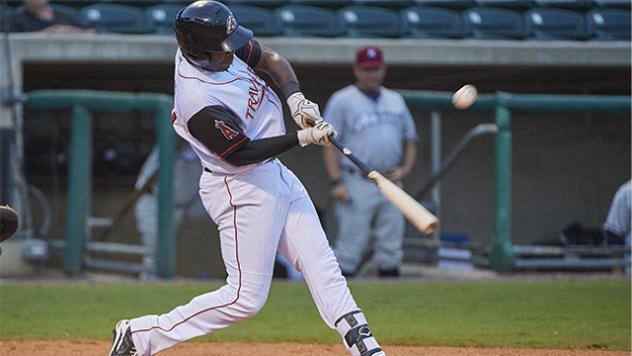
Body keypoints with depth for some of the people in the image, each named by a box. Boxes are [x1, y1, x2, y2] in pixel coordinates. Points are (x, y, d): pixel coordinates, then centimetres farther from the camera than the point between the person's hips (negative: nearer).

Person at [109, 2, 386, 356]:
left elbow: (270, 58, 9)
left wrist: (297, 99, -8)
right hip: (243, 189, -9)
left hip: (275, 173, 9)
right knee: (246, 297, -5)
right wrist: (304, 137, -22)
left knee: (322, 265, 8)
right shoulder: (200, 104, -31)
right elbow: (241, 153, -24)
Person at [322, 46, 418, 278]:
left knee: (391, 250, 7)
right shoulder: (342, 100, 0)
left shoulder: (395, 101, 17)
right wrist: (336, 182, -15)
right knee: (350, 247, -9)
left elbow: (410, 139, 22)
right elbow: (330, 143, -5)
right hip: (357, 184, -5)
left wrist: (405, 169, 3)